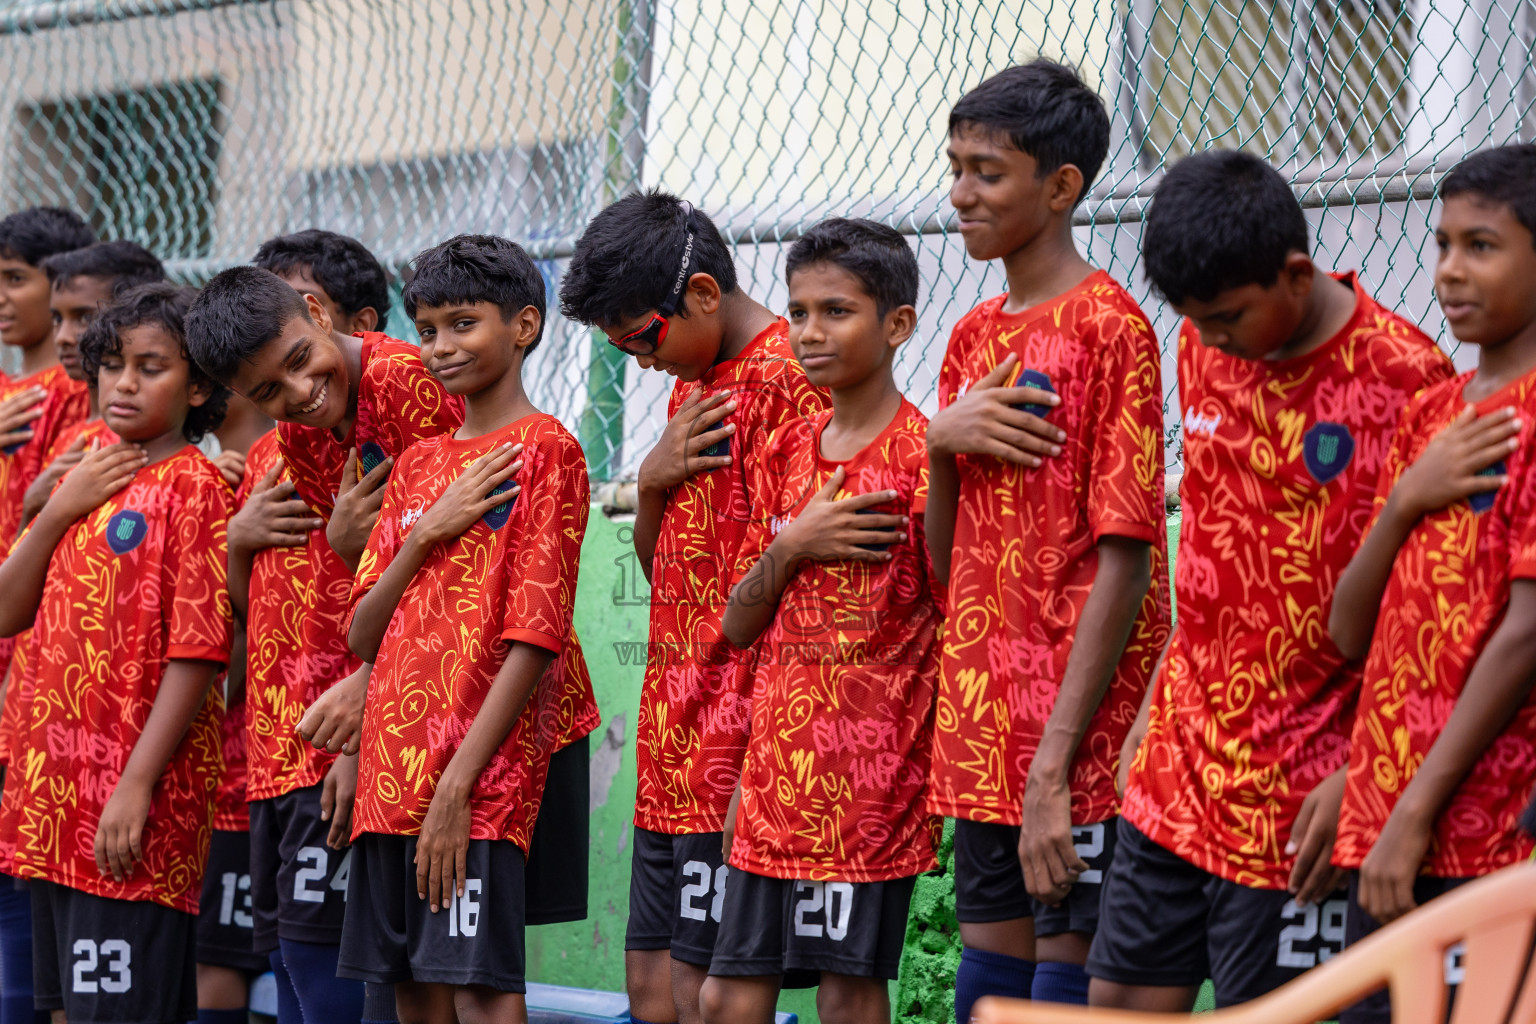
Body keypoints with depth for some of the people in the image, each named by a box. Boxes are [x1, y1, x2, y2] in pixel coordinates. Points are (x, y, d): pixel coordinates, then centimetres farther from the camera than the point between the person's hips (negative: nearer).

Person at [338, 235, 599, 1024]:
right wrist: (424, 534, -4)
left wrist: (459, 782, -18)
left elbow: (534, 636, -12)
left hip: (480, 779, -7)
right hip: (390, 776, 7)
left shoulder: (545, 450, -4)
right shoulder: (420, 464, 18)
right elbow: (363, 636, 13)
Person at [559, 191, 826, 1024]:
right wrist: (652, 481, 0)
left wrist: (753, 765, -18)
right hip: (672, 754, 9)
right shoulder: (692, 387, 18)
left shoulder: (785, 378, -12)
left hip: (735, 749, -9)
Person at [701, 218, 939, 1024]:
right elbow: (739, 625, 12)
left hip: (869, 774, -6)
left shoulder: (922, 453, -6)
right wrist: (792, 548, -6)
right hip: (778, 771, 6)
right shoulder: (787, 453, 13)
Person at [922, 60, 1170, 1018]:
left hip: (1078, 727, -7)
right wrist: (942, 443, -4)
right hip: (982, 724, 7)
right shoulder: (974, 336, 15)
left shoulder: (1108, 325, -8)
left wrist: (1053, 767, -19)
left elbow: (1125, 563, -14)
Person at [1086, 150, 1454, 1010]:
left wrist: (1357, 778, -16)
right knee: (1123, 997, 9)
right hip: (1180, 770, 7)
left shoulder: (1403, 379, -15)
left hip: (1295, 799, -7)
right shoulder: (1207, 349, 5)